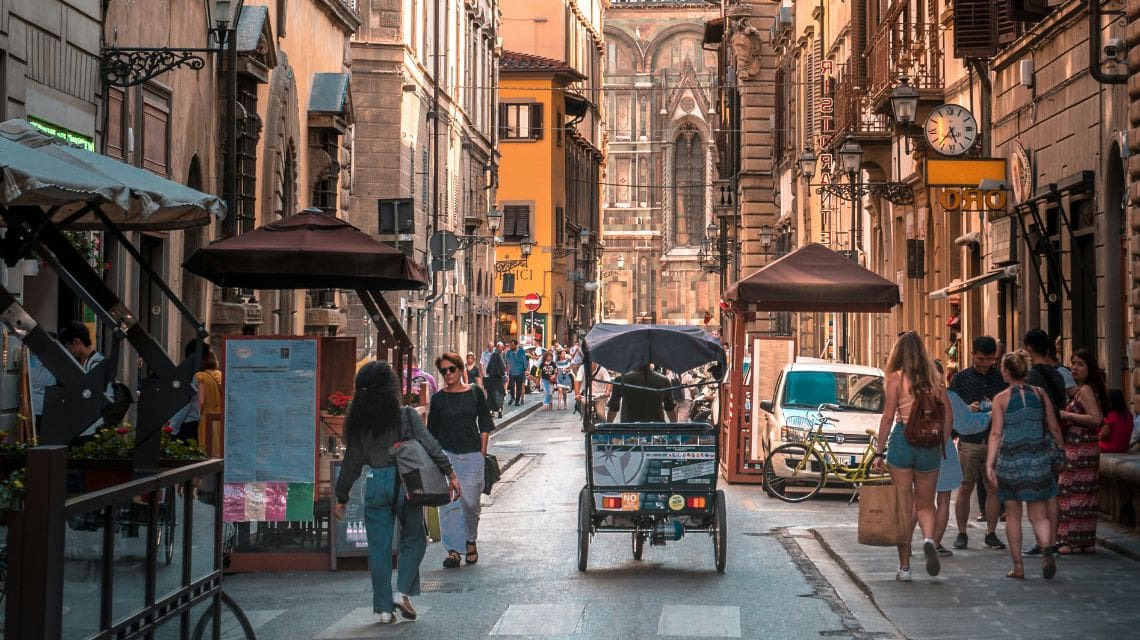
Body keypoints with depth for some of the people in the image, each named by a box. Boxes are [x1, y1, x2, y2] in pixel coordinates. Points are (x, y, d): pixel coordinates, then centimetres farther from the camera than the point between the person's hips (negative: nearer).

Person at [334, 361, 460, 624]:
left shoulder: (358, 423, 2)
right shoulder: (406, 416, -7)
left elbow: (351, 462, 6)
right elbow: (430, 446, -12)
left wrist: (342, 498, 13)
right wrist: (450, 474, -6)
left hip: (375, 485, 3)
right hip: (404, 481, -2)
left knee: (378, 547, 9)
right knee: (413, 539, 14)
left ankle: (384, 607, 11)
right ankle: (403, 591, 0)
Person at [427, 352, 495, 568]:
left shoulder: (475, 393, 4)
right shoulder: (438, 398, 6)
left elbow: (485, 423, 8)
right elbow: (432, 429, 11)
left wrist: (482, 451, 2)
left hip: (471, 455, 0)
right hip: (445, 454, 0)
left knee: (470, 502, 3)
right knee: (449, 503, -7)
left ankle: (471, 542, 28)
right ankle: (453, 550, -4)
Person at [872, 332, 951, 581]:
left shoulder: (896, 378, -5)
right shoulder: (934, 378, 5)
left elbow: (888, 416, -7)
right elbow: (948, 416, 5)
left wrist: (879, 451, -3)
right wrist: (941, 444, 16)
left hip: (902, 439, -2)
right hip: (929, 444, 2)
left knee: (904, 505, 5)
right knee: (925, 504, 15)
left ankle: (904, 566, 7)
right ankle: (929, 540, -16)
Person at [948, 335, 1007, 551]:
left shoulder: (1001, 377, 8)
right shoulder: (961, 378, 5)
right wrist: (968, 409, -15)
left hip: (995, 440, 1)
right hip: (969, 441, -1)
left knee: (994, 488, 3)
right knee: (965, 488, 0)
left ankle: (991, 533, 11)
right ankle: (962, 534, 7)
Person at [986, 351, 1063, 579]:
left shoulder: (1001, 399, -4)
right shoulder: (1040, 394, 3)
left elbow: (996, 433, -9)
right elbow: (1054, 427, 6)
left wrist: (990, 463, -9)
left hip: (1010, 459, -2)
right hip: (1038, 458, 2)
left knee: (1013, 514, 11)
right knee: (1038, 515, 5)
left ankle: (1018, 566, 11)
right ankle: (1046, 548, -24)